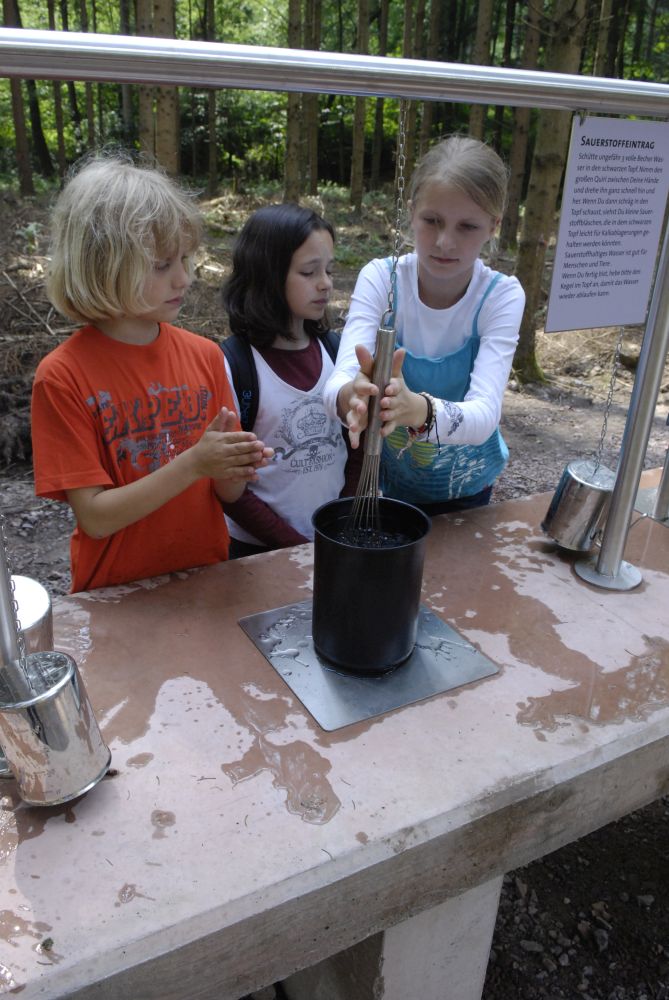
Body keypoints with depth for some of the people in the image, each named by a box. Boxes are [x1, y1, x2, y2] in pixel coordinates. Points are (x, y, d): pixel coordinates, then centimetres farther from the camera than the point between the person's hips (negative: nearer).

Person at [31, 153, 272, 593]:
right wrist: (193, 463, -23)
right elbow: (95, 517, -14)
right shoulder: (63, 375, -13)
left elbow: (225, 494, 2)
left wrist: (234, 470, -18)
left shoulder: (205, 355, -3)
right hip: (116, 598, -3)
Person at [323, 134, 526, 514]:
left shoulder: (502, 295, -20)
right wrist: (352, 395, -55)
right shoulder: (381, 278, -18)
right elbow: (338, 382, -31)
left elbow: (484, 416, -33)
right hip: (388, 478, 1)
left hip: (465, 488, 0)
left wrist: (418, 409, -54)